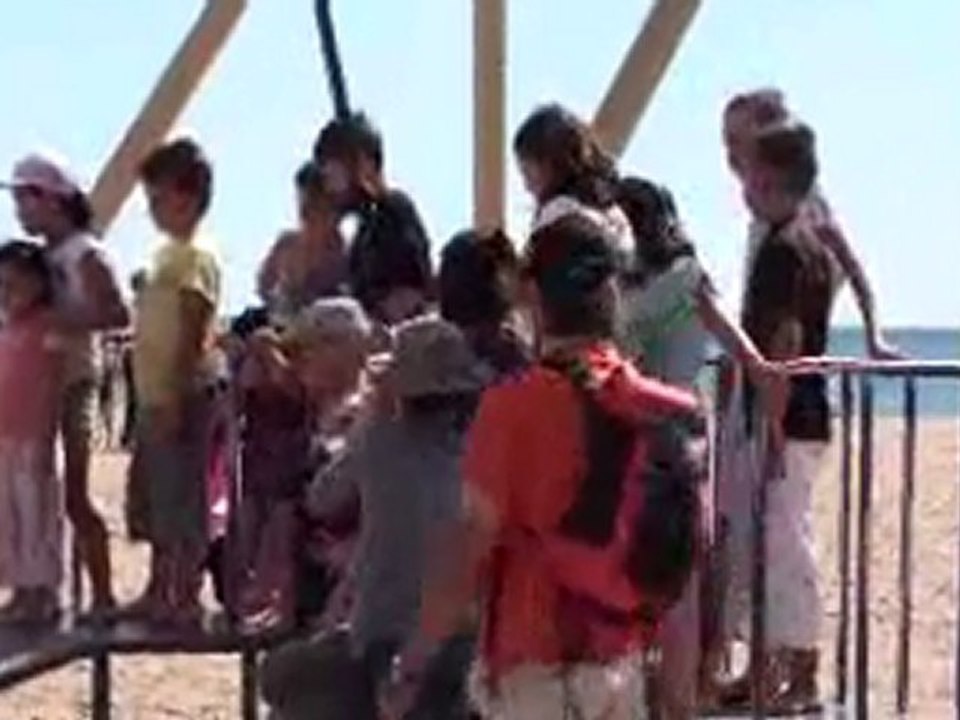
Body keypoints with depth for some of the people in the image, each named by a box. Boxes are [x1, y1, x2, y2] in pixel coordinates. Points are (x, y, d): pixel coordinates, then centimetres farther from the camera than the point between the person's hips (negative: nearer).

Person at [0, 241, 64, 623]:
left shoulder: (48, 327, -8)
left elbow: (51, 386, -12)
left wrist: (44, 438, -17)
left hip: (31, 439, -8)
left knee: (37, 513, -3)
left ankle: (43, 595, 3)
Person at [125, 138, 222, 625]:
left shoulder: (195, 257, -12)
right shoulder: (168, 254, 17)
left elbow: (193, 334, -19)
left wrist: (172, 396, -23)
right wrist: (153, 399, 18)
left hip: (181, 397, -10)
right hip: (157, 398, 10)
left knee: (181, 502, -5)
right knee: (152, 503, 15)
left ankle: (186, 598, -1)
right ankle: (159, 593, 24)